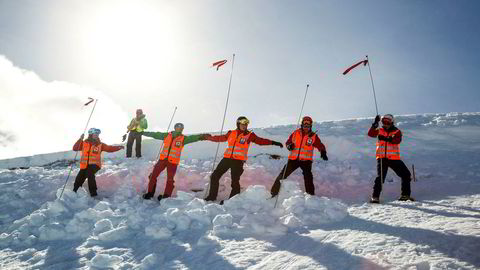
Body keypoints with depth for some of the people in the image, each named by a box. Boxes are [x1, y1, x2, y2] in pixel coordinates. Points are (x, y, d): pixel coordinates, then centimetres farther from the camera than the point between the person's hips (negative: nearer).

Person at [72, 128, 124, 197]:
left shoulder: (100, 144, 0)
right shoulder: (84, 143, 3)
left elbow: (109, 148, -4)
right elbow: (75, 148, -3)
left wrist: (118, 147, -19)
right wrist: (80, 140, -14)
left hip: (94, 165, -2)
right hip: (85, 165, 3)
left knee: (89, 173, -30)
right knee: (79, 178, 2)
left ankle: (93, 191, -18)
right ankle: (75, 190, 33)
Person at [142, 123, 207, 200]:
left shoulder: (183, 138, -2)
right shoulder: (167, 135, 4)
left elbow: (192, 138, -17)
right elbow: (155, 135, 11)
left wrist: (201, 136, -35)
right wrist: (143, 132, 15)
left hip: (173, 162, -2)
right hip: (163, 159, 3)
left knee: (170, 180, 1)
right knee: (153, 176, 6)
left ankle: (166, 196, 16)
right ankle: (150, 193, 22)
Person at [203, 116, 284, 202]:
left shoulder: (249, 135, 4)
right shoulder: (231, 133, 11)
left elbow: (261, 141, 2)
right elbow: (220, 138, 22)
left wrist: (273, 142, -7)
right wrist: (208, 137, 23)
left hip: (238, 161, -4)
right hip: (227, 158, 4)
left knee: (235, 181, -7)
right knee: (215, 176, 5)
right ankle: (212, 196, 20)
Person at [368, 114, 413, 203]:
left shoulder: (397, 131, 4)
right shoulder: (380, 131, 9)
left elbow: (397, 140, -17)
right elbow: (370, 134, -8)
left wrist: (387, 139, -33)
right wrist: (375, 124, -21)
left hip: (394, 158, 1)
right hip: (382, 158, -1)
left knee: (406, 175, 1)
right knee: (380, 177, -14)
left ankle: (405, 195, 15)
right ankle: (375, 197, -7)